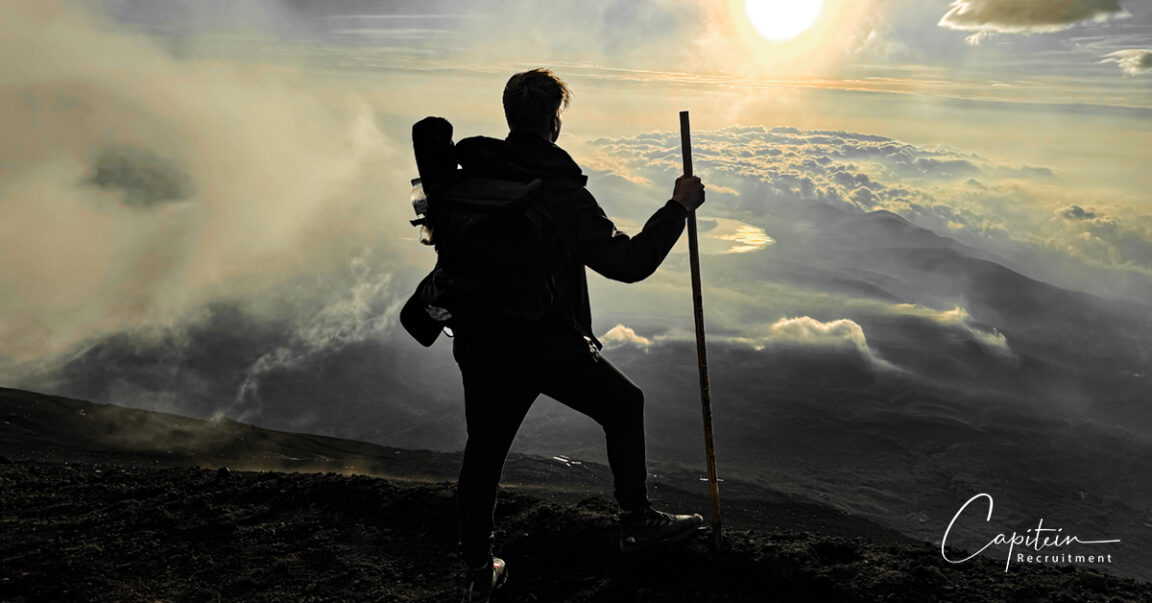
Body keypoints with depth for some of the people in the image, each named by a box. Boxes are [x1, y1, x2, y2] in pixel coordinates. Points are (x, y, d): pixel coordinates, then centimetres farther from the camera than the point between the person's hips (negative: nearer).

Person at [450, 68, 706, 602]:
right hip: (548, 345, -5)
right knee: (623, 406, 18)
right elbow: (629, 262, -18)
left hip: (479, 343, 5)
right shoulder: (561, 192, -17)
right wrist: (678, 207, -8)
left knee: (484, 448, 17)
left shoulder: (467, 172, 0)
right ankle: (636, 523, 29)